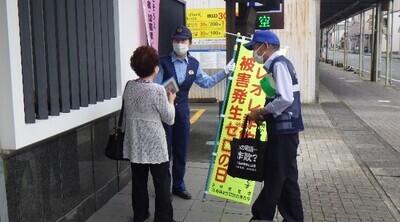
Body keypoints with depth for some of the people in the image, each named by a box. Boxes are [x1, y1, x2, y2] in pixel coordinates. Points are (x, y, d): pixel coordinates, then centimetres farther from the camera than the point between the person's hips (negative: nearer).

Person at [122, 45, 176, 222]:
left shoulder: (129, 86, -1)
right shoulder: (158, 90, -18)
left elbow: (125, 114, 11)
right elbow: (169, 119, -8)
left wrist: (124, 130, 25)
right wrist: (171, 101, 8)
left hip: (135, 143, 6)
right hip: (154, 144, -6)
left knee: (139, 180, 17)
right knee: (161, 183, 7)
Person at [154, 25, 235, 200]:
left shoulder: (194, 64, 5)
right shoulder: (163, 62, -9)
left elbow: (206, 82, 14)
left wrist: (225, 71, 8)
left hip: (182, 110, 4)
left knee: (181, 150, 12)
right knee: (165, 149, 3)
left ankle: (179, 185, 27)